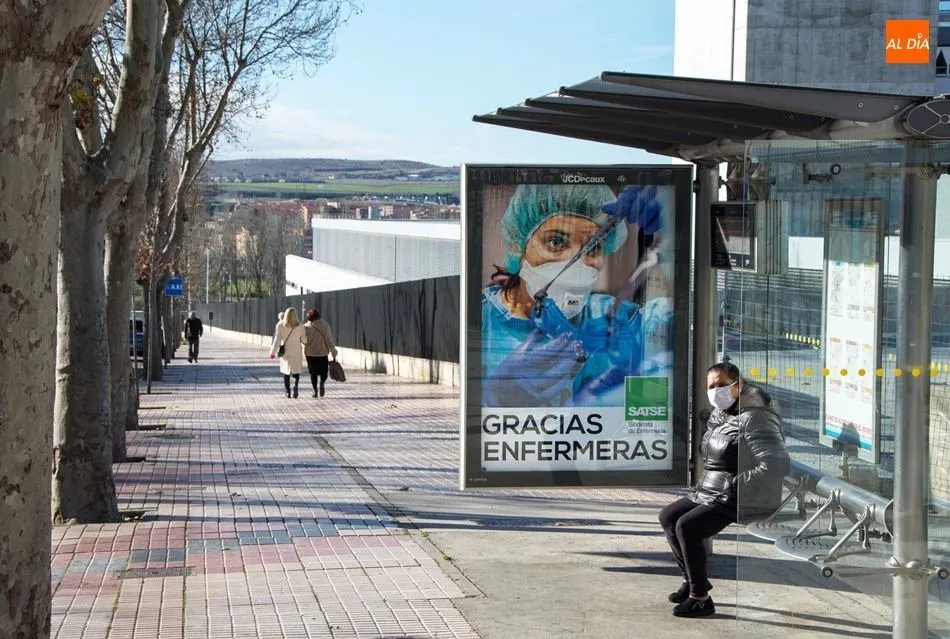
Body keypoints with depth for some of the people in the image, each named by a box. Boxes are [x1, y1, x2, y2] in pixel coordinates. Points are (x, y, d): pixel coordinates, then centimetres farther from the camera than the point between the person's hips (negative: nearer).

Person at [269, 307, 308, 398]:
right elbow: (304, 340, -7)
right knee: (296, 370, 12)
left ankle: (287, 392, 13)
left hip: (285, 352, 0)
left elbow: (277, 339, -9)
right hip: (296, 353, 0)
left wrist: (273, 352, -5)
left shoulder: (280, 326, -8)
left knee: (286, 371, 14)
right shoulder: (300, 326, -9)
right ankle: (296, 385, -17)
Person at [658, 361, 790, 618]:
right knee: (668, 516, 12)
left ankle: (701, 598, -13)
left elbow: (777, 464, -27)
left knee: (686, 526, -23)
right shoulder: (717, 416, 11)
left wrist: (737, 486, -22)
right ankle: (691, 579, 20)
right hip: (710, 493, 10)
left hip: (739, 501, -10)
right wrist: (703, 485, 13)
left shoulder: (754, 419, -19)